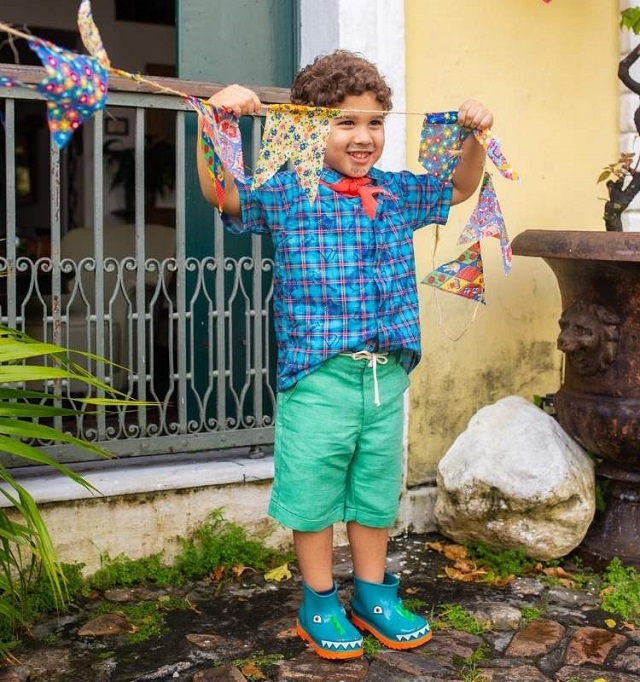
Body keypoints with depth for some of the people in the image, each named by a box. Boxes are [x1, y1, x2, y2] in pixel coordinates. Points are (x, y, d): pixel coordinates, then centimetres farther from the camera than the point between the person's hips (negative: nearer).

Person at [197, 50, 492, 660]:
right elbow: (220, 192, -15)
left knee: (377, 492, 17)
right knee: (314, 493, 7)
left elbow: (462, 188, 22)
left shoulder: (399, 193, 9)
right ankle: (319, 604, 26)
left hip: (388, 375, 5)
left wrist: (474, 136, 6)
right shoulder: (287, 194, -5)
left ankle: (373, 595, 34)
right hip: (317, 377, -4)